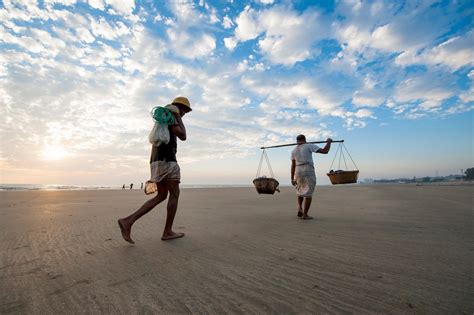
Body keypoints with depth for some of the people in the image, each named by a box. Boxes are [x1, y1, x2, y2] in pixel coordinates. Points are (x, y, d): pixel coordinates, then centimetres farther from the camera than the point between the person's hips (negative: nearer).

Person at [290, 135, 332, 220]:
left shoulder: (294, 150, 10)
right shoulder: (309, 146, -2)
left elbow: (293, 166, 10)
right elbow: (325, 151, -6)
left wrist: (292, 178, 12)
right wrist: (329, 142, 11)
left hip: (298, 172, 4)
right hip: (309, 172, -4)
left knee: (299, 191, 23)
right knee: (308, 193, 2)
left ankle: (300, 208, 4)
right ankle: (305, 214, 2)